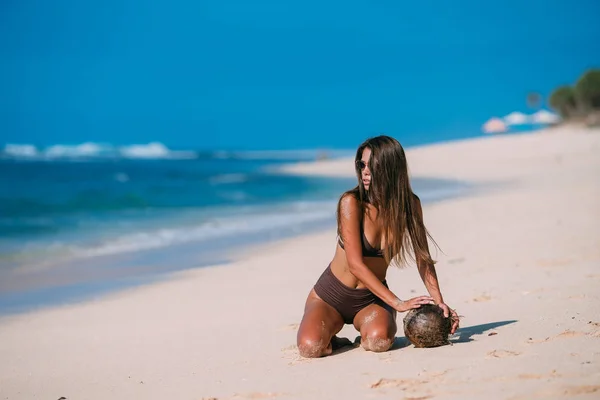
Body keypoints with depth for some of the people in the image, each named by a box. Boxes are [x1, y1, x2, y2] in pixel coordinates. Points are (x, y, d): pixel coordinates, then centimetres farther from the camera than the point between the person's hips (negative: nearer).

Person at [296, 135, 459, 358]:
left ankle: (366, 332, 6)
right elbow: (356, 264, -25)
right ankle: (332, 337, 8)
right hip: (331, 296, -2)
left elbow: (423, 258, -3)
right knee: (310, 347, -28)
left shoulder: (409, 204, -9)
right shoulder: (351, 202, -21)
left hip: (373, 298, 2)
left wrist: (439, 302, -15)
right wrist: (398, 303, -30)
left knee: (379, 341, -31)